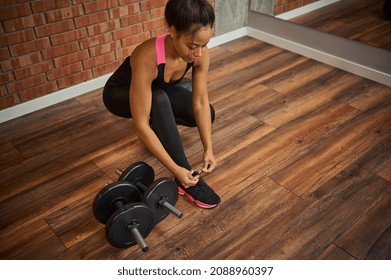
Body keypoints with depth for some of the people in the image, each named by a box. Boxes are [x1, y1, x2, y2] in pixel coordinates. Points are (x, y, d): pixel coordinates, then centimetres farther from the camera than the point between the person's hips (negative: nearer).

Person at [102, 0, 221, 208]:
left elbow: (201, 103, -21)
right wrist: (176, 169, -41)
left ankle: (159, 124, 17)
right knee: (159, 99, -39)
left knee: (207, 115, -10)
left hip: (158, 89, 5)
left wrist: (208, 149, -30)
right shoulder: (148, 58, -42)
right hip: (120, 94, -5)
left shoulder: (200, 53, -26)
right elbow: (140, 124, -41)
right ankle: (184, 180, -27)